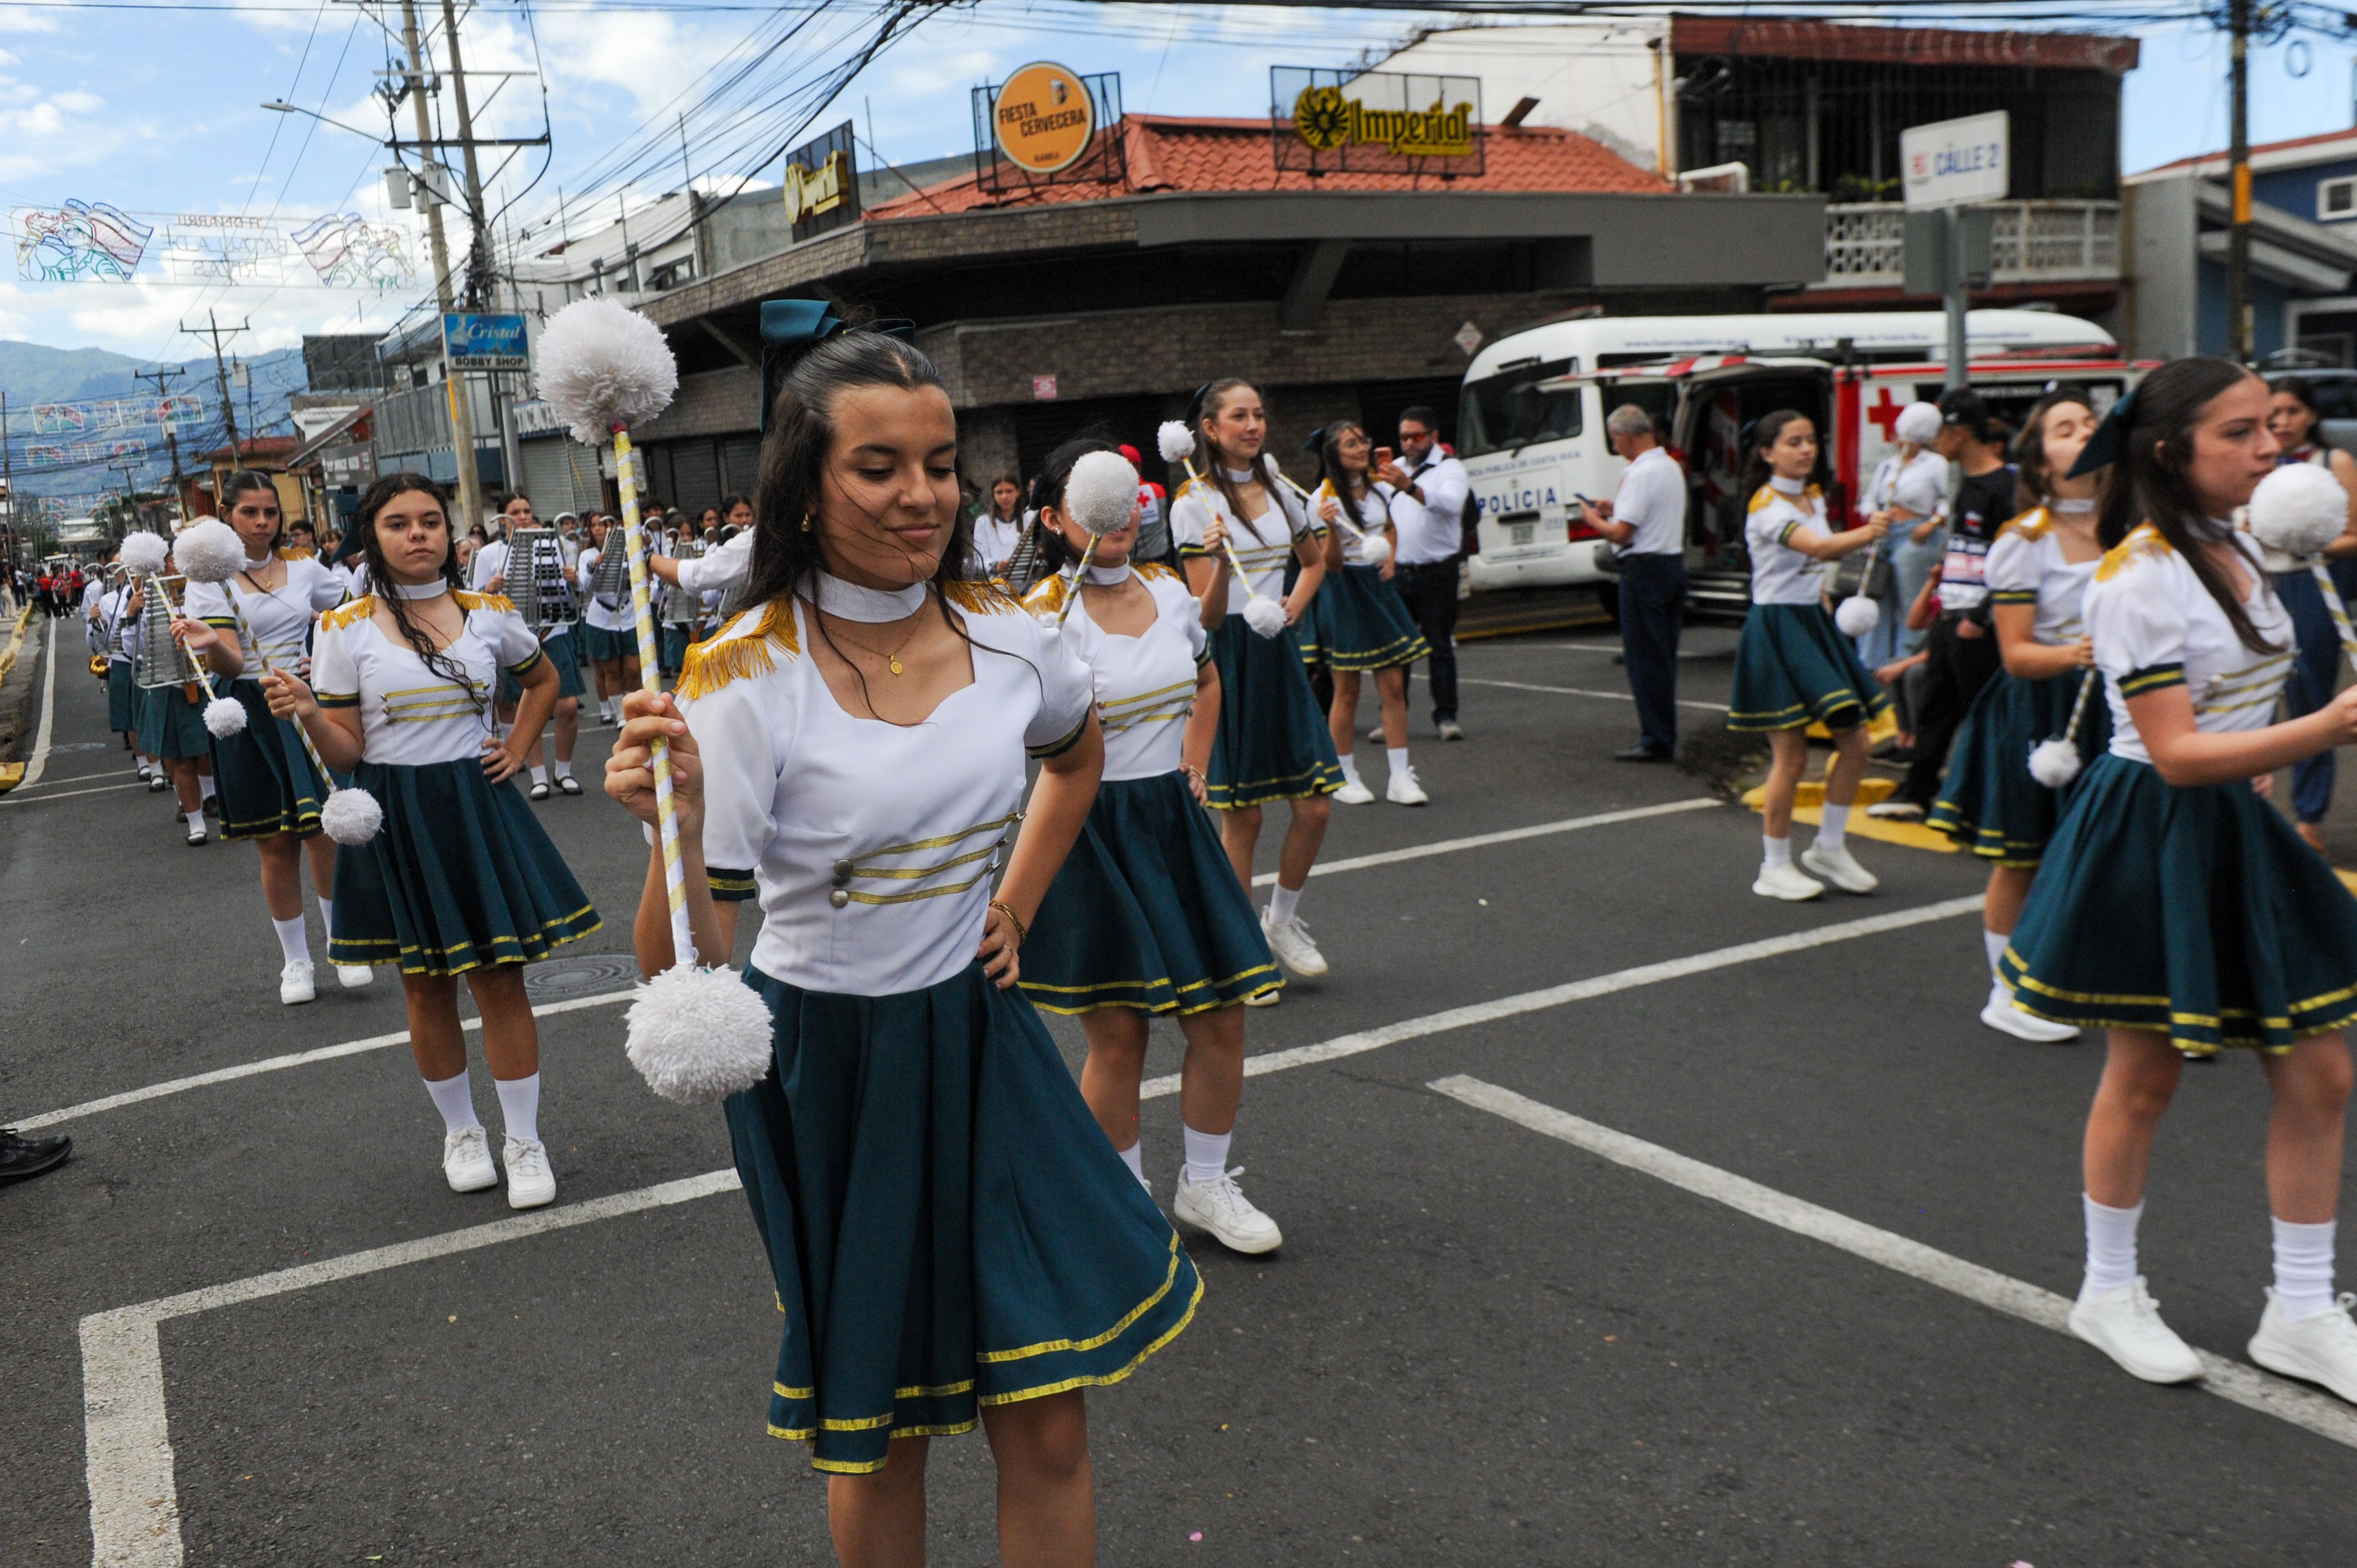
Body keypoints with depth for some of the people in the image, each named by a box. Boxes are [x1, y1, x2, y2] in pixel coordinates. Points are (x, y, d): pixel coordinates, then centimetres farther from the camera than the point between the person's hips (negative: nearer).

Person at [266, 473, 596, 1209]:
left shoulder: (489, 615, 1)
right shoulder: (346, 629, -3)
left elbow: (543, 681, 21)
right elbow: (345, 753, -4)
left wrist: (516, 753, 10)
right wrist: (308, 715, -23)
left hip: (477, 808, 1)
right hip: (393, 818, 0)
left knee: (500, 976, 0)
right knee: (426, 986, 9)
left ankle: (524, 1139, 12)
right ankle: (460, 1133, 27)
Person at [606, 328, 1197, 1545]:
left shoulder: (1003, 635, -5)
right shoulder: (745, 678, -19)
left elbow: (1077, 754, 20)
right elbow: (682, 973, -21)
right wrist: (680, 829, -39)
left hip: (979, 1039, 4)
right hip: (826, 1064, -3)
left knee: (1048, 1422, 6)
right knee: (875, 1434, 14)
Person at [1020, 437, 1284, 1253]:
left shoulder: (1169, 590, 4)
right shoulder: (1046, 613, -14)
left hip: (1173, 820, 6)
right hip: (1090, 829, -5)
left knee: (1220, 1019, 7)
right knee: (1117, 1038, 2)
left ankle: (1206, 1185, 28)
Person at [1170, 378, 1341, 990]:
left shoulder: (1279, 492, 10)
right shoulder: (1194, 504, -8)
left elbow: (1315, 560, 29)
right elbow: (1208, 616, -12)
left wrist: (1296, 605, 10)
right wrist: (1219, 561, -30)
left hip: (1279, 652, 6)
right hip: (1228, 659, -5)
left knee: (1316, 805, 2)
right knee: (1241, 818, 0)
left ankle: (1283, 921, 24)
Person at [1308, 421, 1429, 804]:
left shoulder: (1379, 488, 7)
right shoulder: (1325, 498, -12)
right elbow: (1332, 565, -14)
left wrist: (1390, 558, 8)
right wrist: (1331, 528, -31)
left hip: (1378, 586, 6)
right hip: (1344, 592, -6)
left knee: (1393, 685, 1)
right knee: (1347, 690, 0)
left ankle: (1400, 778, 5)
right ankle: (1345, 779, 12)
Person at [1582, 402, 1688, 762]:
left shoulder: (1640, 475, -17)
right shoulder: (1672, 467, 14)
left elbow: (1620, 534, -20)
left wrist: (1593, 518, -2)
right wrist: (1616, 508, 20)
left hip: (1645, 570, -10)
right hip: (1674, 564, 10)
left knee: (1644, 658, -4)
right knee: (1664, 658, 13)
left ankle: (1655, 742, -2)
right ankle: (1664, 738, 18)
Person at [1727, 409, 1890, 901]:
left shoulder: (1814, 498, 12)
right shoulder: (1767, 507, -15)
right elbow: (1817, 547, -33)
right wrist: (1865, 534, -49)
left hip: (1814, 622, 8)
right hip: (1776, 628, -8)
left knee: (1855, 741, 6)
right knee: (1792, 755, -5)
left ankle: (1829, 847, 22)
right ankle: (1774, 867, 9)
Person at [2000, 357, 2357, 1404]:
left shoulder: (2236, 550, 8)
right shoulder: (2137, 578, -19)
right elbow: (2177, 754, -24)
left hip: (2234, 831, 8)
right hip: (2154, 837, -8)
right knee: (2144, 1076, 7)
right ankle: (2109, 1292, 27)